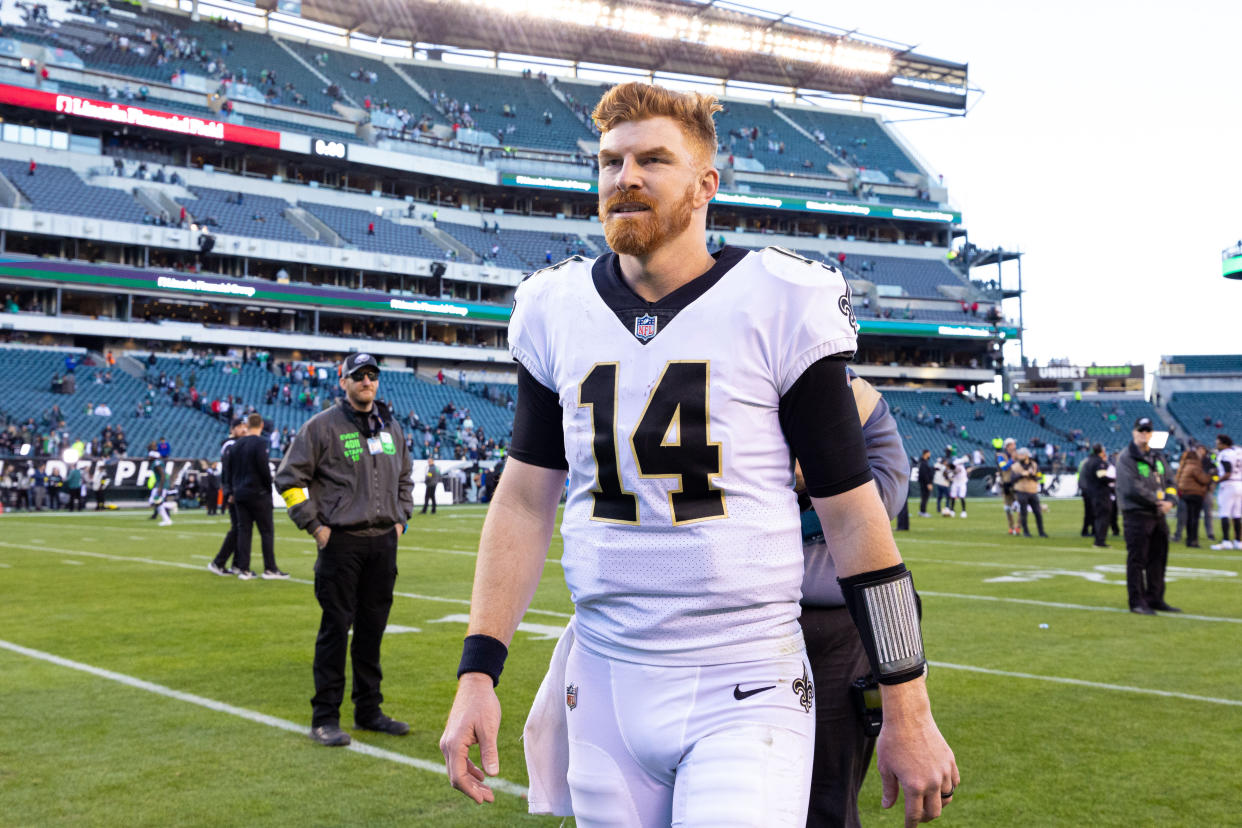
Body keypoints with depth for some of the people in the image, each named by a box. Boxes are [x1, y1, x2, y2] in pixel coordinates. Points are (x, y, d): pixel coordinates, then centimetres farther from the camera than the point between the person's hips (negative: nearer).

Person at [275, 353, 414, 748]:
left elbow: (404, 477, 28)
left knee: (373, 629, 11)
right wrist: (314, 526, -9)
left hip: (383, 542, 5)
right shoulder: (322, 426, -5)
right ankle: (325, 718, 5)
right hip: (341, 541, -5)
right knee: (335, 629, -3)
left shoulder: (391, 428, 14)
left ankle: (369, 711, 21)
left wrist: (400, 518, 15)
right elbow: (289, 478, -4)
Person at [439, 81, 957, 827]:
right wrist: (478, 672, 2)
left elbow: (852, 514, -4)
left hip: (746, 691, -4)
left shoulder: (778, 306, -7)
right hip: (605, 686, 4)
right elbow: (526, 502, 10)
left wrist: (909, 716, -2)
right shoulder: (558, 314, 4)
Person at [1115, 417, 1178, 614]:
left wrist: (1169, 500, -5)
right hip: (1136, 514, -7)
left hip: (1158, 516, 8)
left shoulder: (1158, 457, 17)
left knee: (1158, 559, 11)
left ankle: (1155, 599, 20)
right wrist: (1157, 501, -13)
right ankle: (1137, 602, 1)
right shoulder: (1126, 457, -7)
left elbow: (1169, 482, 15)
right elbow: (1132, 488, -16)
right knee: (1137, 559, -4)